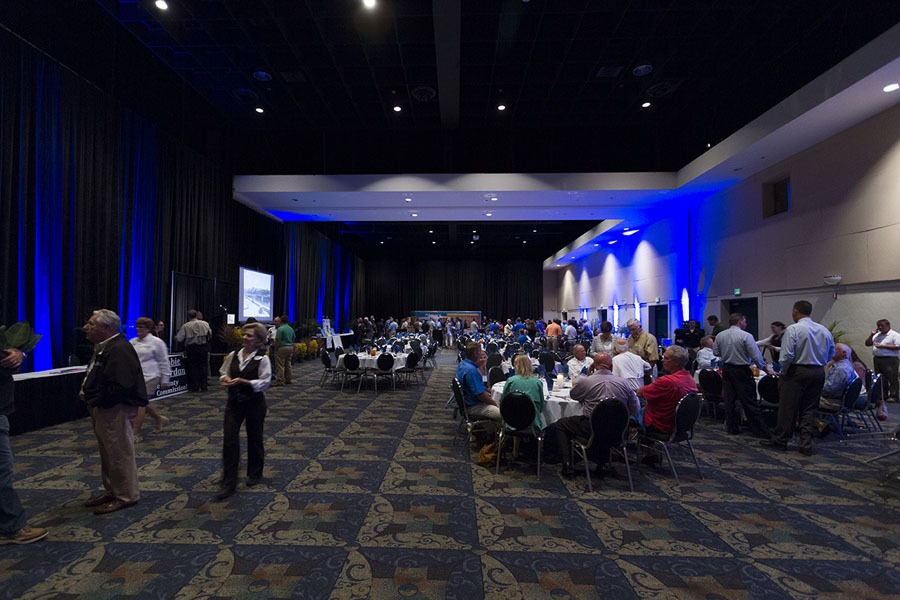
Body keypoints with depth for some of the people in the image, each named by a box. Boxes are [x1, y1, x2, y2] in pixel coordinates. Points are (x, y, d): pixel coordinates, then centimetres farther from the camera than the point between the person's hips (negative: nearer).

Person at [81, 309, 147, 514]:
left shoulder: (119, 350, -23)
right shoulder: (103, 348, 11)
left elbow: (120, 387, -29)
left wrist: (95, 401, -18)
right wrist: (88, 395, 4)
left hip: (115, 410, -11)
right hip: (103, 409, 11)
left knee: (120, 454, 2)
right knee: (108, 454, 21)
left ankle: (126, 496, 15)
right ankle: (111, 490, 35)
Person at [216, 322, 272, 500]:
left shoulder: (262, 359, -13)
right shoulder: (233, 355, 1)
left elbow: (265, 383, -17)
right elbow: (223, 373, 12)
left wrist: (242, 381, -24)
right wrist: (225, 379, -12)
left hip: (254, 404, -3)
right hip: (234, 402, 4)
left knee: (254, 439, 13)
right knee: (229, 440, -2)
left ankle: (255, 474, 35)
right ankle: (228, 482, 9)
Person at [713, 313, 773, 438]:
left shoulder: (720, 336, 2)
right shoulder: (746, 336, -13)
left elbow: (715, 352, 8)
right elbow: (756, 356, -13)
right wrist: (766, 370, -3)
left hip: (726, 369, 5)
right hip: (742, 371, -5)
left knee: (729, 400, 10)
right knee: (750, 402, 1)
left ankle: (732, 428, 16)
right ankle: (760, 431, 8)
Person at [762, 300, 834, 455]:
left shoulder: (793, 329, -13)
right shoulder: (824, 330, 7)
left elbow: (787, 355, -18)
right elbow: (831, 355, 14)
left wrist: (783, 372, -5)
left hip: (797, 372, -6)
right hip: (818, 373, 6)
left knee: (788, 407, 3)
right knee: (809, 409, 12)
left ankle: (780, 440, 12)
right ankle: (806, 443, 13)